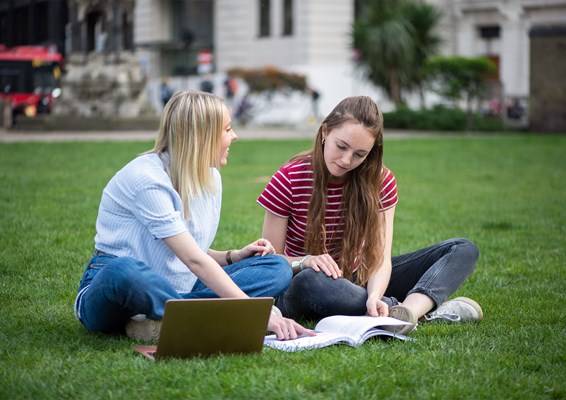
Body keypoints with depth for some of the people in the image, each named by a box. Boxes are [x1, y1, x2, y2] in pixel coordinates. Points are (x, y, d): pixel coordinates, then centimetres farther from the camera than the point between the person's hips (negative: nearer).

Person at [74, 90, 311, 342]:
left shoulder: (210, 177, 7)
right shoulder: (147, 178, -18)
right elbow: (194, 260, -26)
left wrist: (234, 256, -5)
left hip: (169, 293, 8)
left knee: (277, 267, -8)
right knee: (124, 270, -43)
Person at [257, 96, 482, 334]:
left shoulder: (381, 181, -6)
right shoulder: (288, 181, -13)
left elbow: (380, 256, -14)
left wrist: (374, 295, -36)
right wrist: (305, 262, -32)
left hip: (359, 281, 4)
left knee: (463, 250, -7)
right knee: (310, 280, -43)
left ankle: (412, 307, -38)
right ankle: (431, 311, -34)